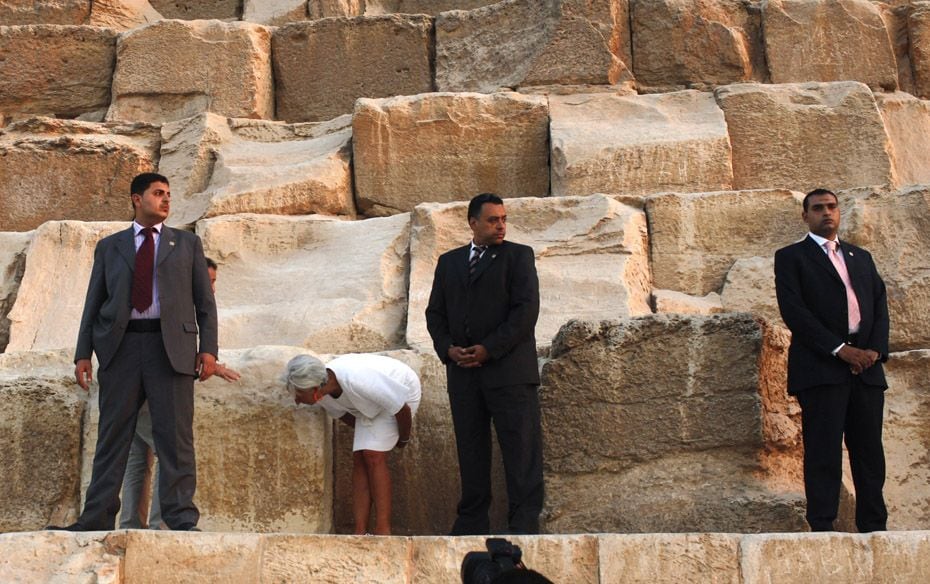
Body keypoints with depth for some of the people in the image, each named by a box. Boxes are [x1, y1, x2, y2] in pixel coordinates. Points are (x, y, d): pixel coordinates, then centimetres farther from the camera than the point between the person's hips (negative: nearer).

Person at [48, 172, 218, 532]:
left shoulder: (187, 244, 14)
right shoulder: (109, 247, 16)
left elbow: (204, 302, 9)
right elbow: (94, 303, 13)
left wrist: (209, 349, -3)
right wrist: (83, 353, 3)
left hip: (171, 346, -1)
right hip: (121, 346, 1)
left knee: (175, 435, -5)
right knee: (112, 435, 2)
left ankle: (181, 519, -5)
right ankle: (96, 520, 4)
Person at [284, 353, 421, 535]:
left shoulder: (355, 380, -42)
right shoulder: (324, 396, -19)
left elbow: (402, 409, -30)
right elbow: (341, 413, 6)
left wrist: (404, 438, -13)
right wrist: (370, 435, 12)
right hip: (371, 406, 7)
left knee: (373, 455, -18)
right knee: (359, 458, -6)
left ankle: (383, 530, -17)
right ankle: (360, 532, -8)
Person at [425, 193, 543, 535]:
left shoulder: (518, 256, 4)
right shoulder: (449, 262, 18)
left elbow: (527, 310, -6)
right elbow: (435, 312, 16)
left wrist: (489, 349, -13)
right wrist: (447, 348, -3)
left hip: (509, 369, -4)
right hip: (463, 372, 4)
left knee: (520, 450, -5)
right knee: (470, 450, 7)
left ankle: (524, 524, -2)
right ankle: (472, 523, 13)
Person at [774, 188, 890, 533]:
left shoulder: (861, 257, 24)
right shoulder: (791, 257, 7)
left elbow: (880, 305, 16)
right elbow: (793, 310, -5)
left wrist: (875, 349, -3)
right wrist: (839, 349, -12)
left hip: (866, 368, 5)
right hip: (821, 369, -5)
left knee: (869, 452, 3)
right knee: (824, 452, -8)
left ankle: (874, 528, 7)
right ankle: (822, 528, -7)